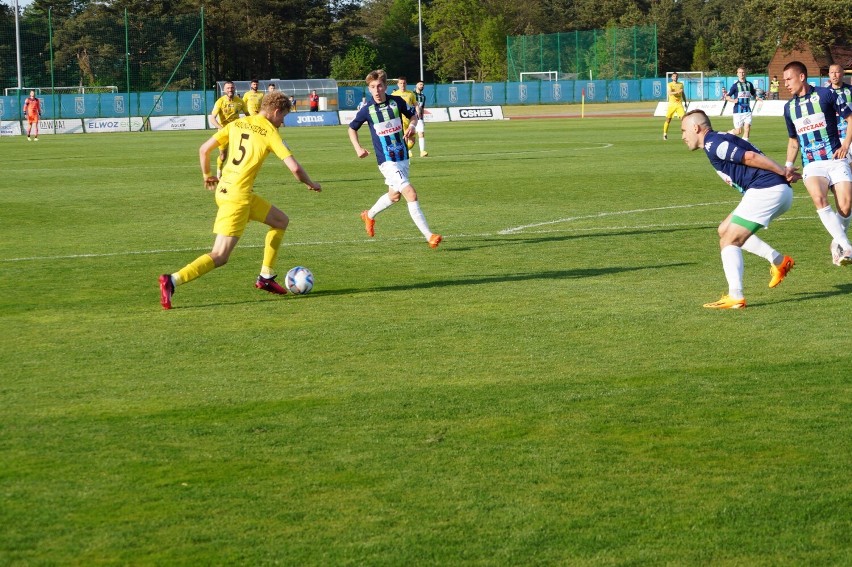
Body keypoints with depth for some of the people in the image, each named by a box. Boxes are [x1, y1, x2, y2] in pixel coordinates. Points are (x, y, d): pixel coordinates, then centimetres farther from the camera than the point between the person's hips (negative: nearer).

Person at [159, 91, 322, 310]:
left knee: (281, 221, 22)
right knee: (219, 257, -10)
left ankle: (266, 277, 25)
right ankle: (172, 281, -22)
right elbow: (294, 168, -12)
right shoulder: (270, 132, -6)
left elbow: (204, 149, 10)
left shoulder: (237, 124, 11)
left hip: (223, 188, 8)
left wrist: (206, 176, 26)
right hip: (237, 196, -8)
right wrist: (311, 184, 8)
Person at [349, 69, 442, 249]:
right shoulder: (367, 110, -9)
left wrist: (412, 126, -8)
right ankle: (429, 236, -15)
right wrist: (358, 148, -5)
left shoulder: (397, 102, -3)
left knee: (394, 195, 22)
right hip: (387, 161, -5)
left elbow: (413, 115, 14)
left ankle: (369, 215, 49)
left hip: (403, 158, 5)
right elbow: (352, 128, 8)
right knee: (411, 194, -17)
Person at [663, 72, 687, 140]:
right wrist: (677, 92, -38)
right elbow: (669, 93, -22)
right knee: (668, 120, 4)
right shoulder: (669, 84, -4)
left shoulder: (681, 84, 9)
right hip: (671, 104, -2)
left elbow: (683, 94, 21)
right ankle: (665, 134, 19)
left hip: (679, 104, 2)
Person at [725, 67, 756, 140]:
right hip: (738, 111, -3)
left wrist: (757, 97, 0)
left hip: (747, 110, 3)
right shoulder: (735, 85, -4)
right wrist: (733, 100, -25)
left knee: (747, 129, -9)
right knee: (738, 131, -2)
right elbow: (727, 97, -4)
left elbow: (753, 94, 23)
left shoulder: (749, 84, 8)